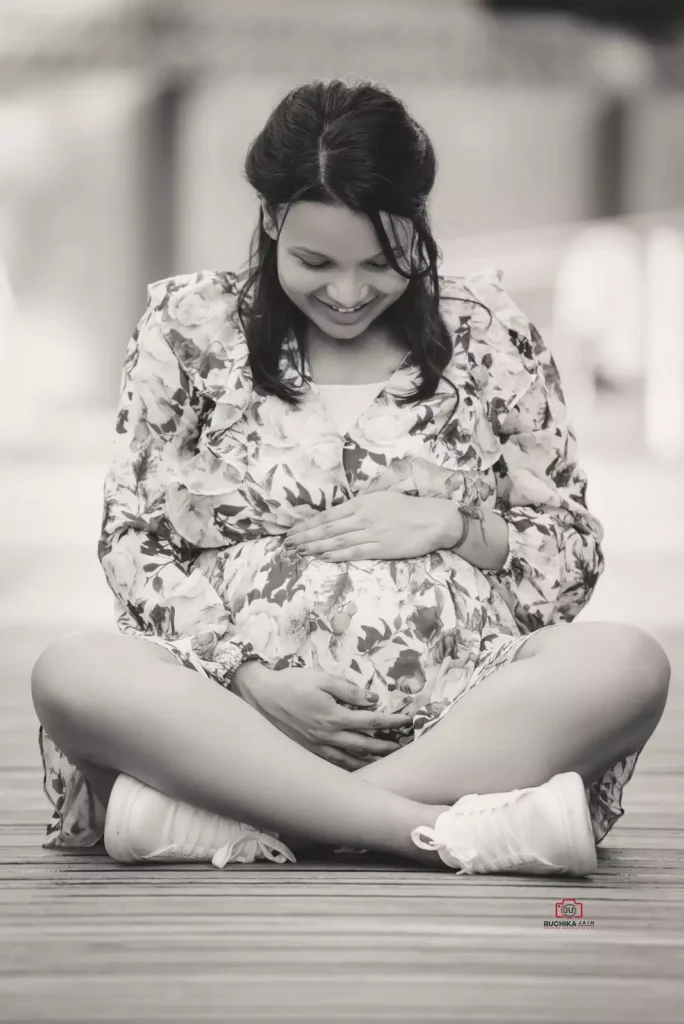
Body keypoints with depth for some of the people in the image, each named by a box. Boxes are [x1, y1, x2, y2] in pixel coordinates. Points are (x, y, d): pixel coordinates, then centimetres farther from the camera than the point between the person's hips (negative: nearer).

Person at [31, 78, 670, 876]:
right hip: (240, 707, -1)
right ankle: (450, 830, -37)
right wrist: (252, 679, -11)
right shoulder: (191, 328, 11)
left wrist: (452, 527, -6)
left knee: (628, 663, -29)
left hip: (457, 716, 1)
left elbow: (575, 559, 15)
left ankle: (226, 815, -33)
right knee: (70, 673, -31)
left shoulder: (486, 333, 13)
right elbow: (134, 543, 6)